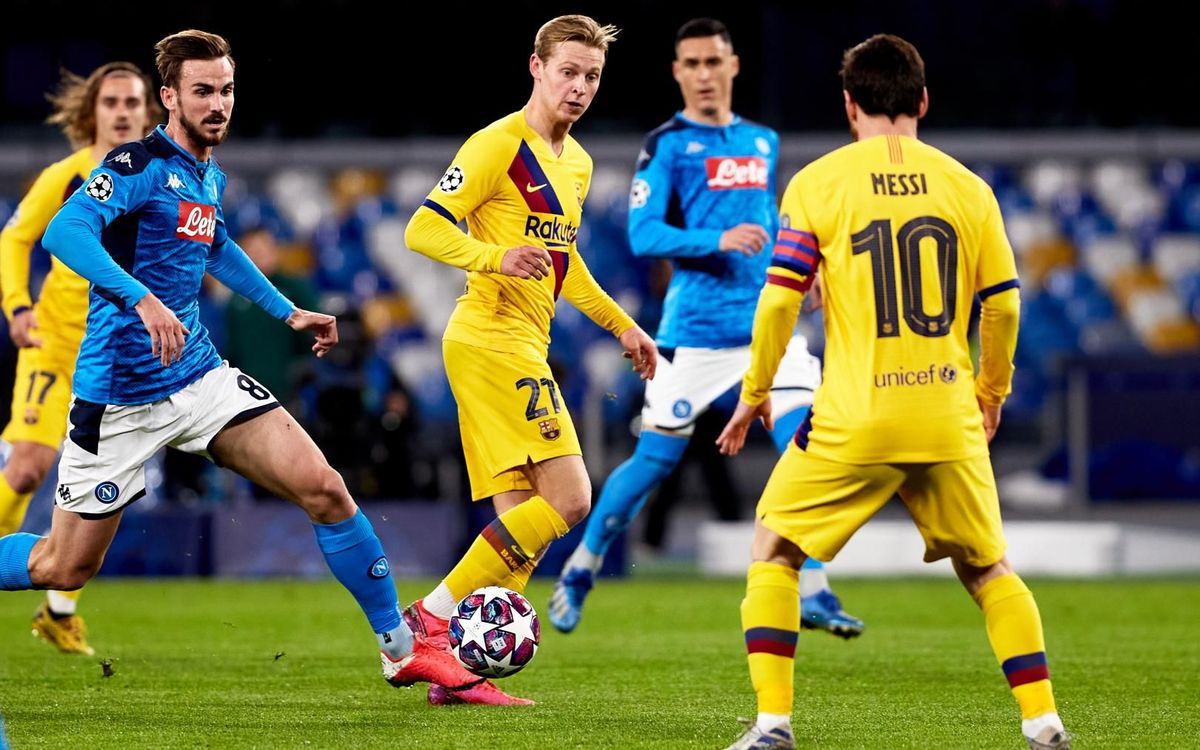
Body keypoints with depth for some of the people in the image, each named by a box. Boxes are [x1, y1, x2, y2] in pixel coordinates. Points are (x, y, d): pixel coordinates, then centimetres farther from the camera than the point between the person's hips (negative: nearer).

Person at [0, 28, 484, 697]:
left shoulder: (211, 178, 11)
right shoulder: (141, 165, -14)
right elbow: (64, 232, -30)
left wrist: (288, 312, 31)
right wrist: (142, 300, -41)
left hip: (201, 378, 6)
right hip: (120, 398, -6)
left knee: (323, 487, -9)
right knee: (63, 568, 1)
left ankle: (402, 649, 1)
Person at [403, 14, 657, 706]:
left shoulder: (577, 163, 18)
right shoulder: (500, 144, -10)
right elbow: (423, 230, -14)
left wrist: (621, 324, 32)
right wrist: (497, 256, -29)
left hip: (522, 346, 9)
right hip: (493, 339, -9)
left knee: (520, 519, 4)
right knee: (567, 498, -15)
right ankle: (435, 616, -12)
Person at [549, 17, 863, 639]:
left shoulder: (762, 143, 15)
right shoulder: (667, 145, -2)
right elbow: (643, 235, -11)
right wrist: (718, 241, -23)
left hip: (768, 325, 4)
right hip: (694, 331, -4)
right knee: (656, 460, 2)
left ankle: (812, 593, -10)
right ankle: (580, 569, 21)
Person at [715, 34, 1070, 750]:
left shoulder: (815, 183, -1)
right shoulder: (967, 186, 5)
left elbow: (780, 298, -3)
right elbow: (1003, 303, 8)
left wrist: (755, 390, 11)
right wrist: (993, 390, 24)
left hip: (853, 421, -2)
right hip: (950, 418, 2)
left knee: (774, 550, 13)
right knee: (987, 566, 18)